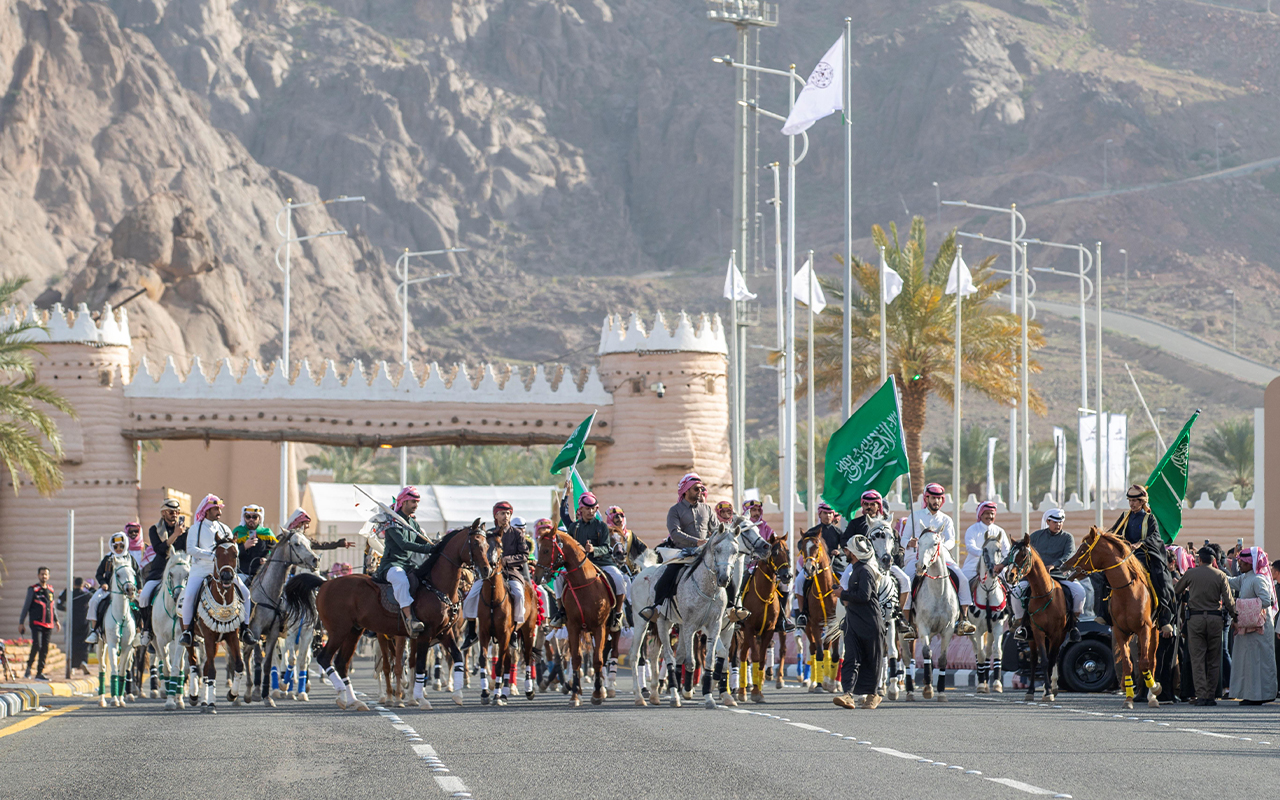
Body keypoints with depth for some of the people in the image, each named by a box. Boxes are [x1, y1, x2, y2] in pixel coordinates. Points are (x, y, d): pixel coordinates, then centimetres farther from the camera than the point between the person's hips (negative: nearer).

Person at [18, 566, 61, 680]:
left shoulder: (51, 590, 13)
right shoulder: (33, 590, -2)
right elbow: (26, 606, 0)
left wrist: (56, 621, 25)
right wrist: (21, 623, -2)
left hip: (48, 625, 5)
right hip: (36, 623, -5)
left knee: (45, 649, 3)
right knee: (36, 645, -20)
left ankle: (39, 673, 9)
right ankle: (28, 666, 1)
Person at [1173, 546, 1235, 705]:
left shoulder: (1190, 573, 2)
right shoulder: (1220, 575, 1)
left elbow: (1176, 590, 18)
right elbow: (1228, 600, -3)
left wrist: (1176, 581, 41)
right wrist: (1235, 616, 12)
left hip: (1195, 618, -1)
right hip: (1215, 618, 1)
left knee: (1197, 658, 0)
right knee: (1213, 660, 8)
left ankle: (1201, 696, -9)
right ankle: (1210, 695, 8)